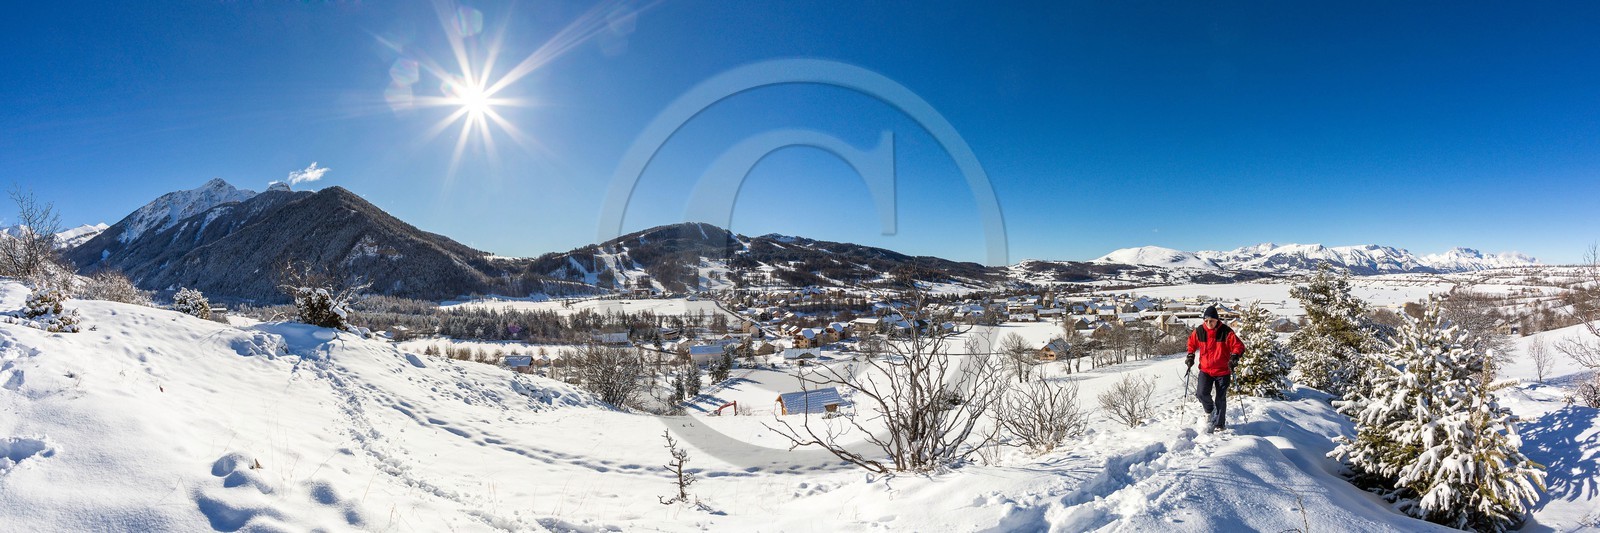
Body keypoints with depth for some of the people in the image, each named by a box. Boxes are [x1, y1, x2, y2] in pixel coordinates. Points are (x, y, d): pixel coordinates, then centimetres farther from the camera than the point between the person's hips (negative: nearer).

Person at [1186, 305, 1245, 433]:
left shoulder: (1226, 332, -13)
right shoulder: (1199, 331, -4)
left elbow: (1239, 346, -9)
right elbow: (1192, 342, 15)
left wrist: (1234, 357, -27)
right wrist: (1190, 355, 5)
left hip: (1223, 371, -2)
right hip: (1205, 370, 2)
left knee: (1220, 399, 8)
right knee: (1201, 393, -14)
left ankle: (1219, 425, 23)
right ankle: (1210, 411, 18)